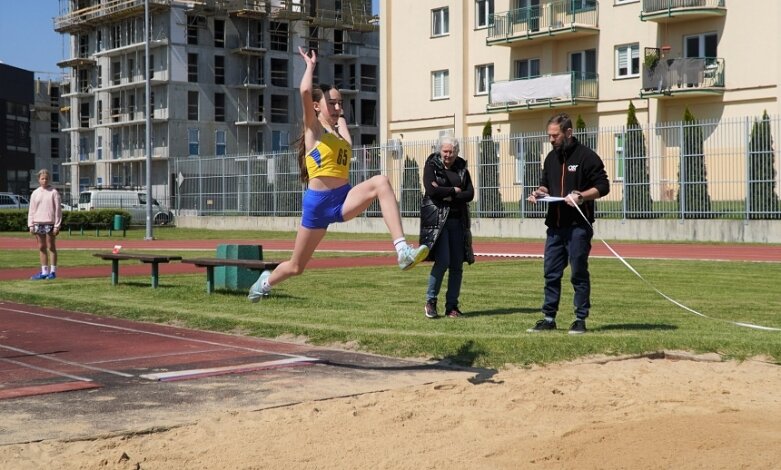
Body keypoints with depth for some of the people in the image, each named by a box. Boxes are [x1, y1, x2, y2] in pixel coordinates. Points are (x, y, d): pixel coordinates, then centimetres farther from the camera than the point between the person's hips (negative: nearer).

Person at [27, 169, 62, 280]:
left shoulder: (53, 192, -1)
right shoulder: (35, 193, 11)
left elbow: (58, 209, -4)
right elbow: (31, 210, 11)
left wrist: (57, 225, -9)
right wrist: (31, 225, 3)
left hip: (50, 223, -4)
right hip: (38, 223, 4)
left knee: (51, 247, 0)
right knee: (41, 248, 7)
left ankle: (53, 271, 4)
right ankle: (44, 272, 13)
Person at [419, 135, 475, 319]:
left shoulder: (461, 169, 13)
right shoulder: (431, 166, 2)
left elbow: (470, 194, 2)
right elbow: (431, 190, -13)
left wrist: (449, 196, -10)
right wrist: (454, 190, -5)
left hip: (458, 221, 4)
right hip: (437, 219, -4)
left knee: (457, 265, 2)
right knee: (442, 261, -15)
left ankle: (452, 306, 11)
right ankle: (430, 302, 1)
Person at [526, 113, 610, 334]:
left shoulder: (586, 156, -7)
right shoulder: (551, 158, 14)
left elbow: (603, 186, -9)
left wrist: (581, 196, -23)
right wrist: (539, 192, 5)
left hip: (578, 226, -6)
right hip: (554, 225, 7)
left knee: (579, 273, 0)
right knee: (551, 273, 8)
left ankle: (580, 319, 7)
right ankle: (549, 318, 15)